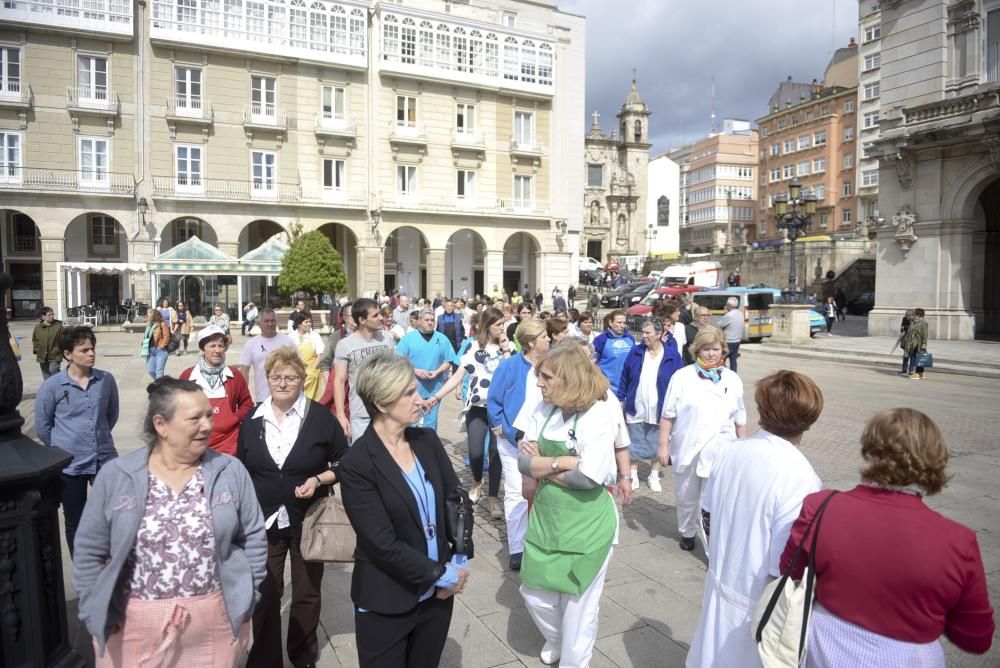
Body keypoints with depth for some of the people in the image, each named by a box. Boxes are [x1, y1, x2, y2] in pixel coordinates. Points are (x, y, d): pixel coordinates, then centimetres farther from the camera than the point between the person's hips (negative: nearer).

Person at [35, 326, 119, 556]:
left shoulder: (106, 380, -3)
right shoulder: (52, 385, -10)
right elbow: (42, 427, 0)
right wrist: (63, 448, 6)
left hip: (105, 460, 1)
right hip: (69, 464, -1)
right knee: (75, 522, 14)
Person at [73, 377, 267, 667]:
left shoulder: (231, 471, -6)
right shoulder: (115, 476, -6)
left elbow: (253, 538, 0)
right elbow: (89, 552, 0)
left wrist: (245, 601, -2)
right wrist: (99, 616, -2)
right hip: (135, 628, 0)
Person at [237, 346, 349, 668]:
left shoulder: (321, 418, -10)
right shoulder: (253, 419, 0)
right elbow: (242, 470, 10)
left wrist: (319, 479, -20)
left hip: (308, 521, -1)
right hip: (264, 521, 2)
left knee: (307, 593, 16)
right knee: (264, 595, 11)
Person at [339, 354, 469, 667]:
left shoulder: (428, 441, -2)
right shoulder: (357, 463, -18)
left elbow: (456, 501, 1)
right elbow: (384, 545, -20)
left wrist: (459, 563, -9)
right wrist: (442, 574, -15)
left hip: (437, 593, 5)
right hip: (386, 603, -5)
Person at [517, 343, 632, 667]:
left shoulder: (600, 413, -20)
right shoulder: (544, 409, -2)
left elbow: (589, 477, -27)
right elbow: (524, 461, -7)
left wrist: (543, 465, -15)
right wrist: (562, 462, -22)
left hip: (586, 524, -6)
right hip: (545, 516, 6)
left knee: (578, 600, 13)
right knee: (534, 590, 18)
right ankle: (556, 639, 50)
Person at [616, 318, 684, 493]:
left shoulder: (672, 355, -9)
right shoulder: (636, 352, -3)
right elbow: (624, 378, 3)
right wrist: (620, 400, 4)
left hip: (660, 411, -1)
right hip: (636, 409, 1)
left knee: (658, 445, 11)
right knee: (634, 444, 11)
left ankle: (654, 476, 29)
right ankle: (633, 475, 26)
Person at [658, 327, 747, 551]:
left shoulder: (732, 380, 3)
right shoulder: (682, 377, -5)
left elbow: (739, 419, 10)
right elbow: (667, 415, -3)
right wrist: (663, 445, -4)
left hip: (720, 452, 0)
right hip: (686, 449, 0)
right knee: (686, 497, 16)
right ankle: (687, 533, 40)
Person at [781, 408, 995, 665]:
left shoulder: (820, 509, -22)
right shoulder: (957, 542, -21)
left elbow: (790, 579, -6)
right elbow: (977, 640, -7)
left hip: (823, 656, 0)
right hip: (908, 659, 0)